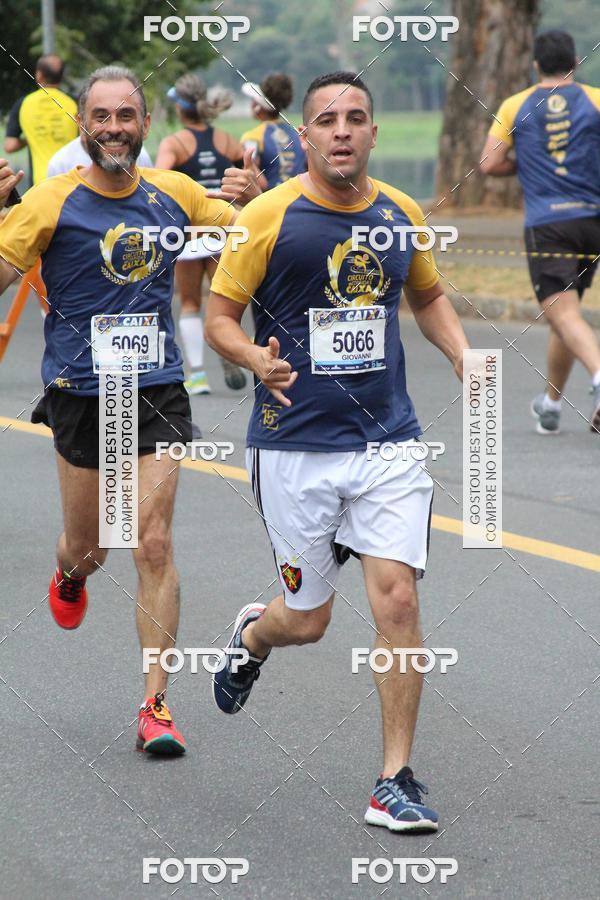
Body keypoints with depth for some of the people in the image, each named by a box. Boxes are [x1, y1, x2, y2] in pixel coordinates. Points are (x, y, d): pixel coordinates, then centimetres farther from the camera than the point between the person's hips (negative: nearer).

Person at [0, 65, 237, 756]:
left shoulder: (173, 194, 3)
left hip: (156, 391, 1)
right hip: (81, 393, -1)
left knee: (154, 547, -7)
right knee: (88, 548, 11)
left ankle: (155, 706, -1)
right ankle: (71, 573, 51)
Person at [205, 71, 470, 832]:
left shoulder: (400, 213, 5)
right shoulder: (269, 216, -8)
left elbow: (428, 297, 23)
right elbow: (219, 317, -4)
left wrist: (466, 361, 6)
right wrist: (255, 358, -24)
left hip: (388, 441, 2)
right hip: (294, 447, -2)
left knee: (396, 598, -11)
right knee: (307, 620, 7)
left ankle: (396, 782, -2)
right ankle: (252, 636, 46)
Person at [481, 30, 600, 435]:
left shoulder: (515, 106, 5)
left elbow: (490, 164, 1)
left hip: (545, 224, -2)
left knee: (564, 314, -11)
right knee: (566, 309, 18)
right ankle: (551, 404, 28)